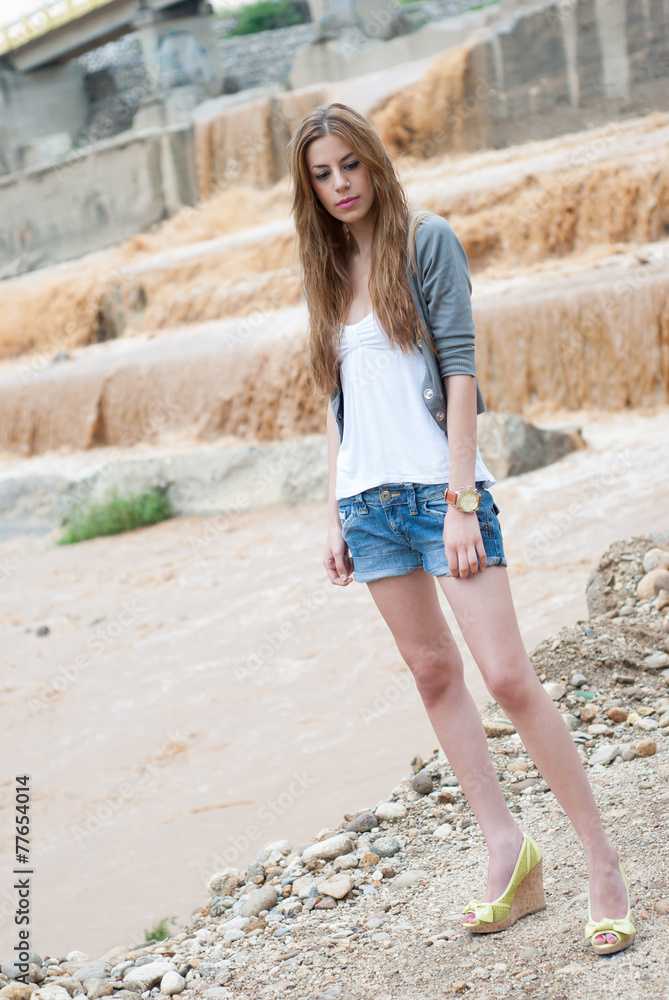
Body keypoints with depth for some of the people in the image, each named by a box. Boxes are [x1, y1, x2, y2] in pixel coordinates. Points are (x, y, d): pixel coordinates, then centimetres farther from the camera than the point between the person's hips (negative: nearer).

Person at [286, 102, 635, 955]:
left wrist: (461, 499, -14)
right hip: (368, 497, 6)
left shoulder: (425, 241, -2)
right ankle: (507, 853, 15)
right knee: (433, 672, 7)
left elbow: (459, 370, -8)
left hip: (438, 485, -6)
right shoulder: (329, 271, 14)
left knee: (508, 676, -10)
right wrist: (336, 515, 11)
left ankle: (602, 865, -3)